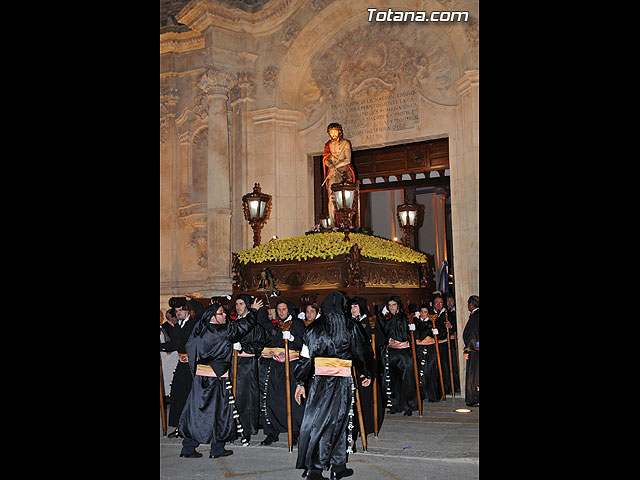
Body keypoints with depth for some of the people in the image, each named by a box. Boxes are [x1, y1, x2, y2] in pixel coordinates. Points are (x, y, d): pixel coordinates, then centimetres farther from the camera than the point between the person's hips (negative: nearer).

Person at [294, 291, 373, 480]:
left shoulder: (315, 327, 3)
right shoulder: (351, 326, 1)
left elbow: (305, 356, 2)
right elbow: (361, 352, 7)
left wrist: (301, 383, 7)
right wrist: (367, 374, 22)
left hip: (320, 381, 1)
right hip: (343, 381, 0)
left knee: (317, 421, 3)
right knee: (339, 421, 9)